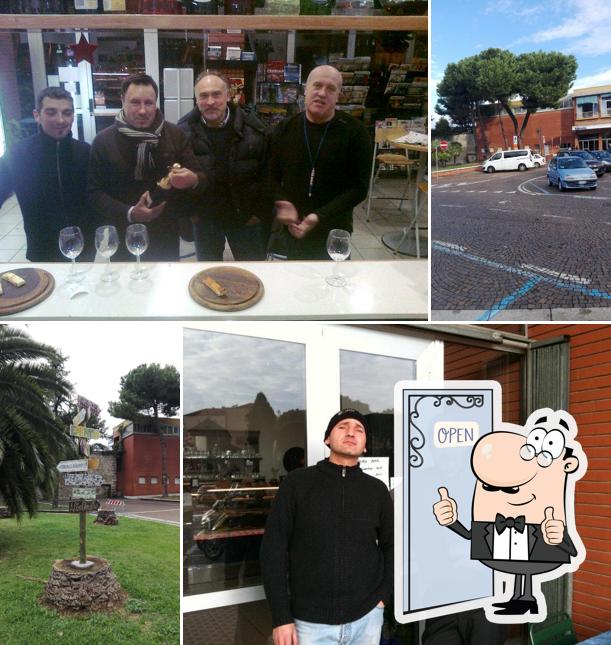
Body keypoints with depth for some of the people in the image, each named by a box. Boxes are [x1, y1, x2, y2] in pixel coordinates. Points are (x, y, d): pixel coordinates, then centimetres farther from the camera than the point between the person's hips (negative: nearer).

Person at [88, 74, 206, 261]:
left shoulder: (175, 135, -1)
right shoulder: (103, 141, -5)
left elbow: (201, 178, 1)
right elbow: (95, 192, -5)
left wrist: (193, 180, -24)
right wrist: (129, 214, -21)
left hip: (166, 236, 1)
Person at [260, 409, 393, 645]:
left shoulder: (377, 490, 4)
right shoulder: (297, 482, -3)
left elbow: (391, 546, 14)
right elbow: (274, 548, -4)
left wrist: (383, 595, 2)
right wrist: (281, 617, -8)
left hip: (366, 618, 2)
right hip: (310, 621, -2)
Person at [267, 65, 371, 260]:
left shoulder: (354, 132, -10)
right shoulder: (285, 129, -1)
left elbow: (359, 187, -12)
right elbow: (272, 176, 5)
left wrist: (321, 217, -23)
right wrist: (282, 203, -18)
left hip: (333, 232, -2)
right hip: (293, 229, 3)